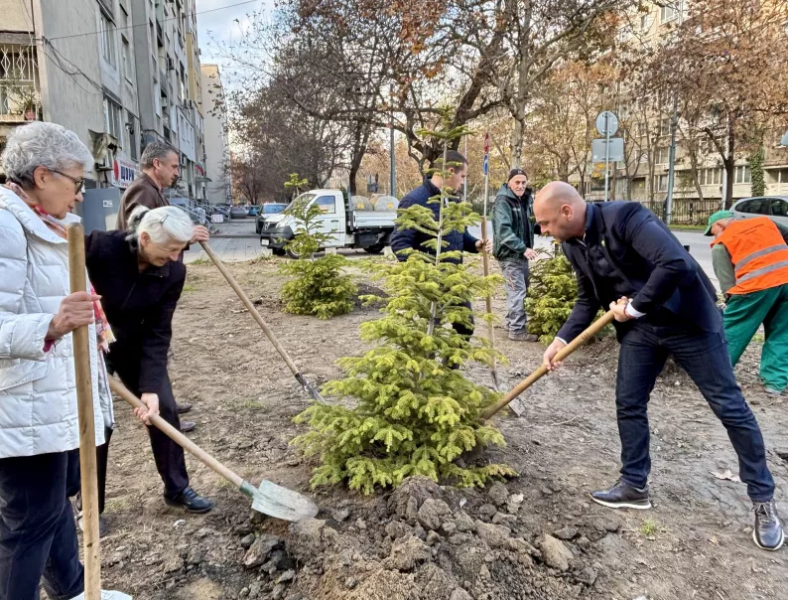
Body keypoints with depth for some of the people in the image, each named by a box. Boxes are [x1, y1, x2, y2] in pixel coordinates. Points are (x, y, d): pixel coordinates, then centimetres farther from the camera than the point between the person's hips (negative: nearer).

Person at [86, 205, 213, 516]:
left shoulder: (173, 272, -19)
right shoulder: (99, 246, -31)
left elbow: (158, 333, -17)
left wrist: (151, 385, -23)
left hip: (134, 343, 4)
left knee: (164, 408, 1)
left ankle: (177, 489, 19)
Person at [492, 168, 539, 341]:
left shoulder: (526, 199, 11)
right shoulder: (503, 202, -16)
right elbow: (503, 231, -27)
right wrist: (523, 248, -33)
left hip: (521, 253, 9)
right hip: (509, 254, -9)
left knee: (521, 288, 16)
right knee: (517, 290, -10)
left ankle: (512, 321, 30)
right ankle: (517, 330, -6)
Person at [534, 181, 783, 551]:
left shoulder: (624, 216, -27)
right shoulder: (573, 245, -2)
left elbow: (676, 263, -37)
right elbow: (588, 299, 9)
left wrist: (636, 305, -24)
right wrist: (562, 339, -2)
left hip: (686, 320, -7)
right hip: (639, 327, 7)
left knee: (729, 406, 5)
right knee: (628, 404, 8)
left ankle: (763, 500, 21)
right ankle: (634, 485, 27)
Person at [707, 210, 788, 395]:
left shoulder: (721, 245, 9)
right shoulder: (764, 221, 22)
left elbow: (727, 282, 4)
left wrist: (731, 302, 15)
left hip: (758, 285, -5)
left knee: (731, 331, 8)